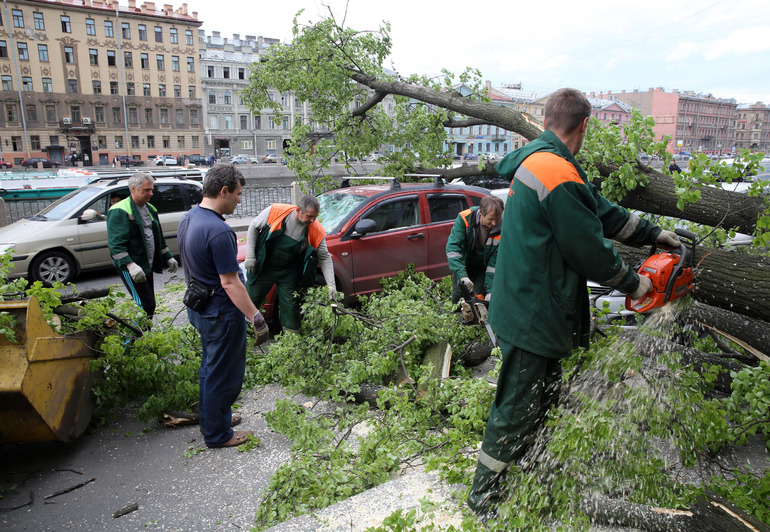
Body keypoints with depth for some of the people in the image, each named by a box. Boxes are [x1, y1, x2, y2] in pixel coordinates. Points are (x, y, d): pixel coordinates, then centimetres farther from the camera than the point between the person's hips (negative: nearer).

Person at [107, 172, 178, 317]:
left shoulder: (150, 209, 15)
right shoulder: (120, 211, -13)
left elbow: (158, 237, 25)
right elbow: (116, 244, -21)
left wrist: (168, 257, 20)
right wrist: (131, 265, -32)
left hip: (147, 266, 9)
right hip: (130, 268, -8)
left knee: (148, 304, 13)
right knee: (146, 305, -13)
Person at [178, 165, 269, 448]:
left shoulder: (187, 219, 4)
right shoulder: (219, 231, -27)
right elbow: (230, 283, -27)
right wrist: (256, 318, -23)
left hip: (199, 306, 10)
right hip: (221, 313, -10)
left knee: (210, 366, 24)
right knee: (223, 374, 7)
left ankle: (210, 418, 42)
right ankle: (217, 434, 23)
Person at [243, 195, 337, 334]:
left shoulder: (317, 231, -17)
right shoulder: (275, 211, -21)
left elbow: (325, 258, -7)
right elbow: (254, 228, -6)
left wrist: (331, 284, -16)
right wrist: (250, 256, -9)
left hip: (289, 273, 1)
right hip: (264, 267, 0)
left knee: (290, 306, 4)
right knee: (250, 299, 11)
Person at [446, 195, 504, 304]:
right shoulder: (464, 219, -28)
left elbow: (495, 262, -21)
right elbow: (452, 248, -34)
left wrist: (490, 290, -28)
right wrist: (462, 275, -45)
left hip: (482, 268, 0)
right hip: (462, 265, 0)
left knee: (479, 297, -13)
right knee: (458, 295, -2)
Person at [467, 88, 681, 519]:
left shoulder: (537, 161, 11)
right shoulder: (559, 173, -23)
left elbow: (601, 212, 17)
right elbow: (590, 249, -17)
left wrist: (654, 233, 21)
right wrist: (632, 283, 0)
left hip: (531, 309, 10)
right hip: (531, 316, -10)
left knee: (544, 396, 25)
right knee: (516, 410, 3)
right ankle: (484, 497, 21)